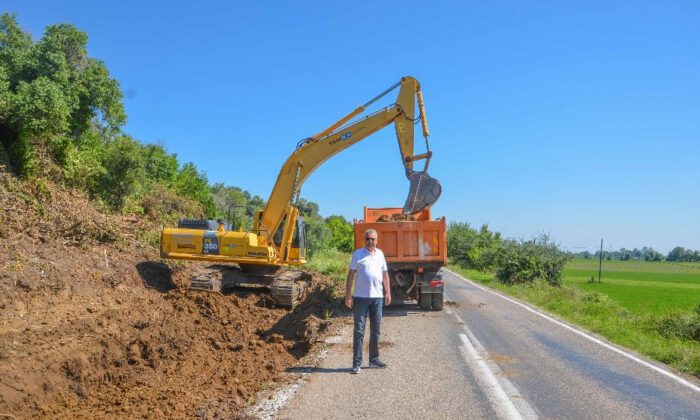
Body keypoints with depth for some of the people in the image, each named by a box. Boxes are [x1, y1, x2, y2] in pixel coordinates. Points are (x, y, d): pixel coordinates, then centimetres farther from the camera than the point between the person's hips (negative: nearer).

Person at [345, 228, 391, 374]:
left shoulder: (380, 254, 11)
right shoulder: (358, 254, -3)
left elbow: (385, 274, 17)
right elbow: (351, 275, -4)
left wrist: (388, 292, 11)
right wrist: (348, 296, -9)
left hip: (377, 297, 5)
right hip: (361, 297, -4)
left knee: (375, 330, 11)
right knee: (359, 331, -3)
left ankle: (374, 359, 22)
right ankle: (357, 363, -1)